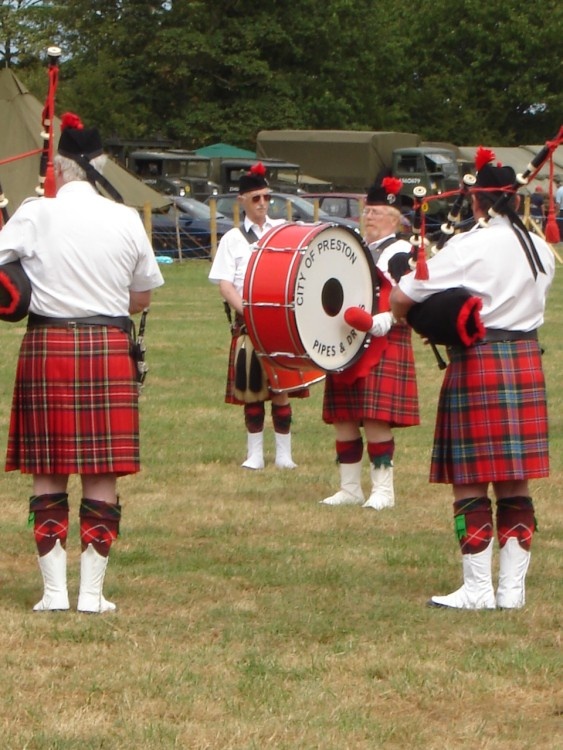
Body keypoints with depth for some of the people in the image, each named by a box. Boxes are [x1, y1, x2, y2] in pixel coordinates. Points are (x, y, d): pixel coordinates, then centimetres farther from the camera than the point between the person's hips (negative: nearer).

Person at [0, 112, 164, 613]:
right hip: (109, 347, 1)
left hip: (48, 346, -1)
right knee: (102, 478, 5)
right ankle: (92, 592, 5)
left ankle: (55, 590, 5)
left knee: (48, 477, 7)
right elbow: (143, 297, 10)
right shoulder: (126, 220, 1)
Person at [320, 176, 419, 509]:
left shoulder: (400, 253, -5)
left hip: (384, 347, -8)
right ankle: (350, 488, 14)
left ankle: (383, 490, -4)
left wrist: (378, 321, -26)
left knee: (376, 420, -11)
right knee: (343, 420, 7)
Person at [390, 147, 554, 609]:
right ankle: (513, 587, 11)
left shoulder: (469, 248, -13)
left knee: (470, 484, 0)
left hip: (478, 366, -6)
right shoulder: (539, 249, 7)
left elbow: (401, 298, -13)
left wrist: (418, 321, 8)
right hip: (526, 363, 6)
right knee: (515, 486, 9)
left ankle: (478, 589, 0)